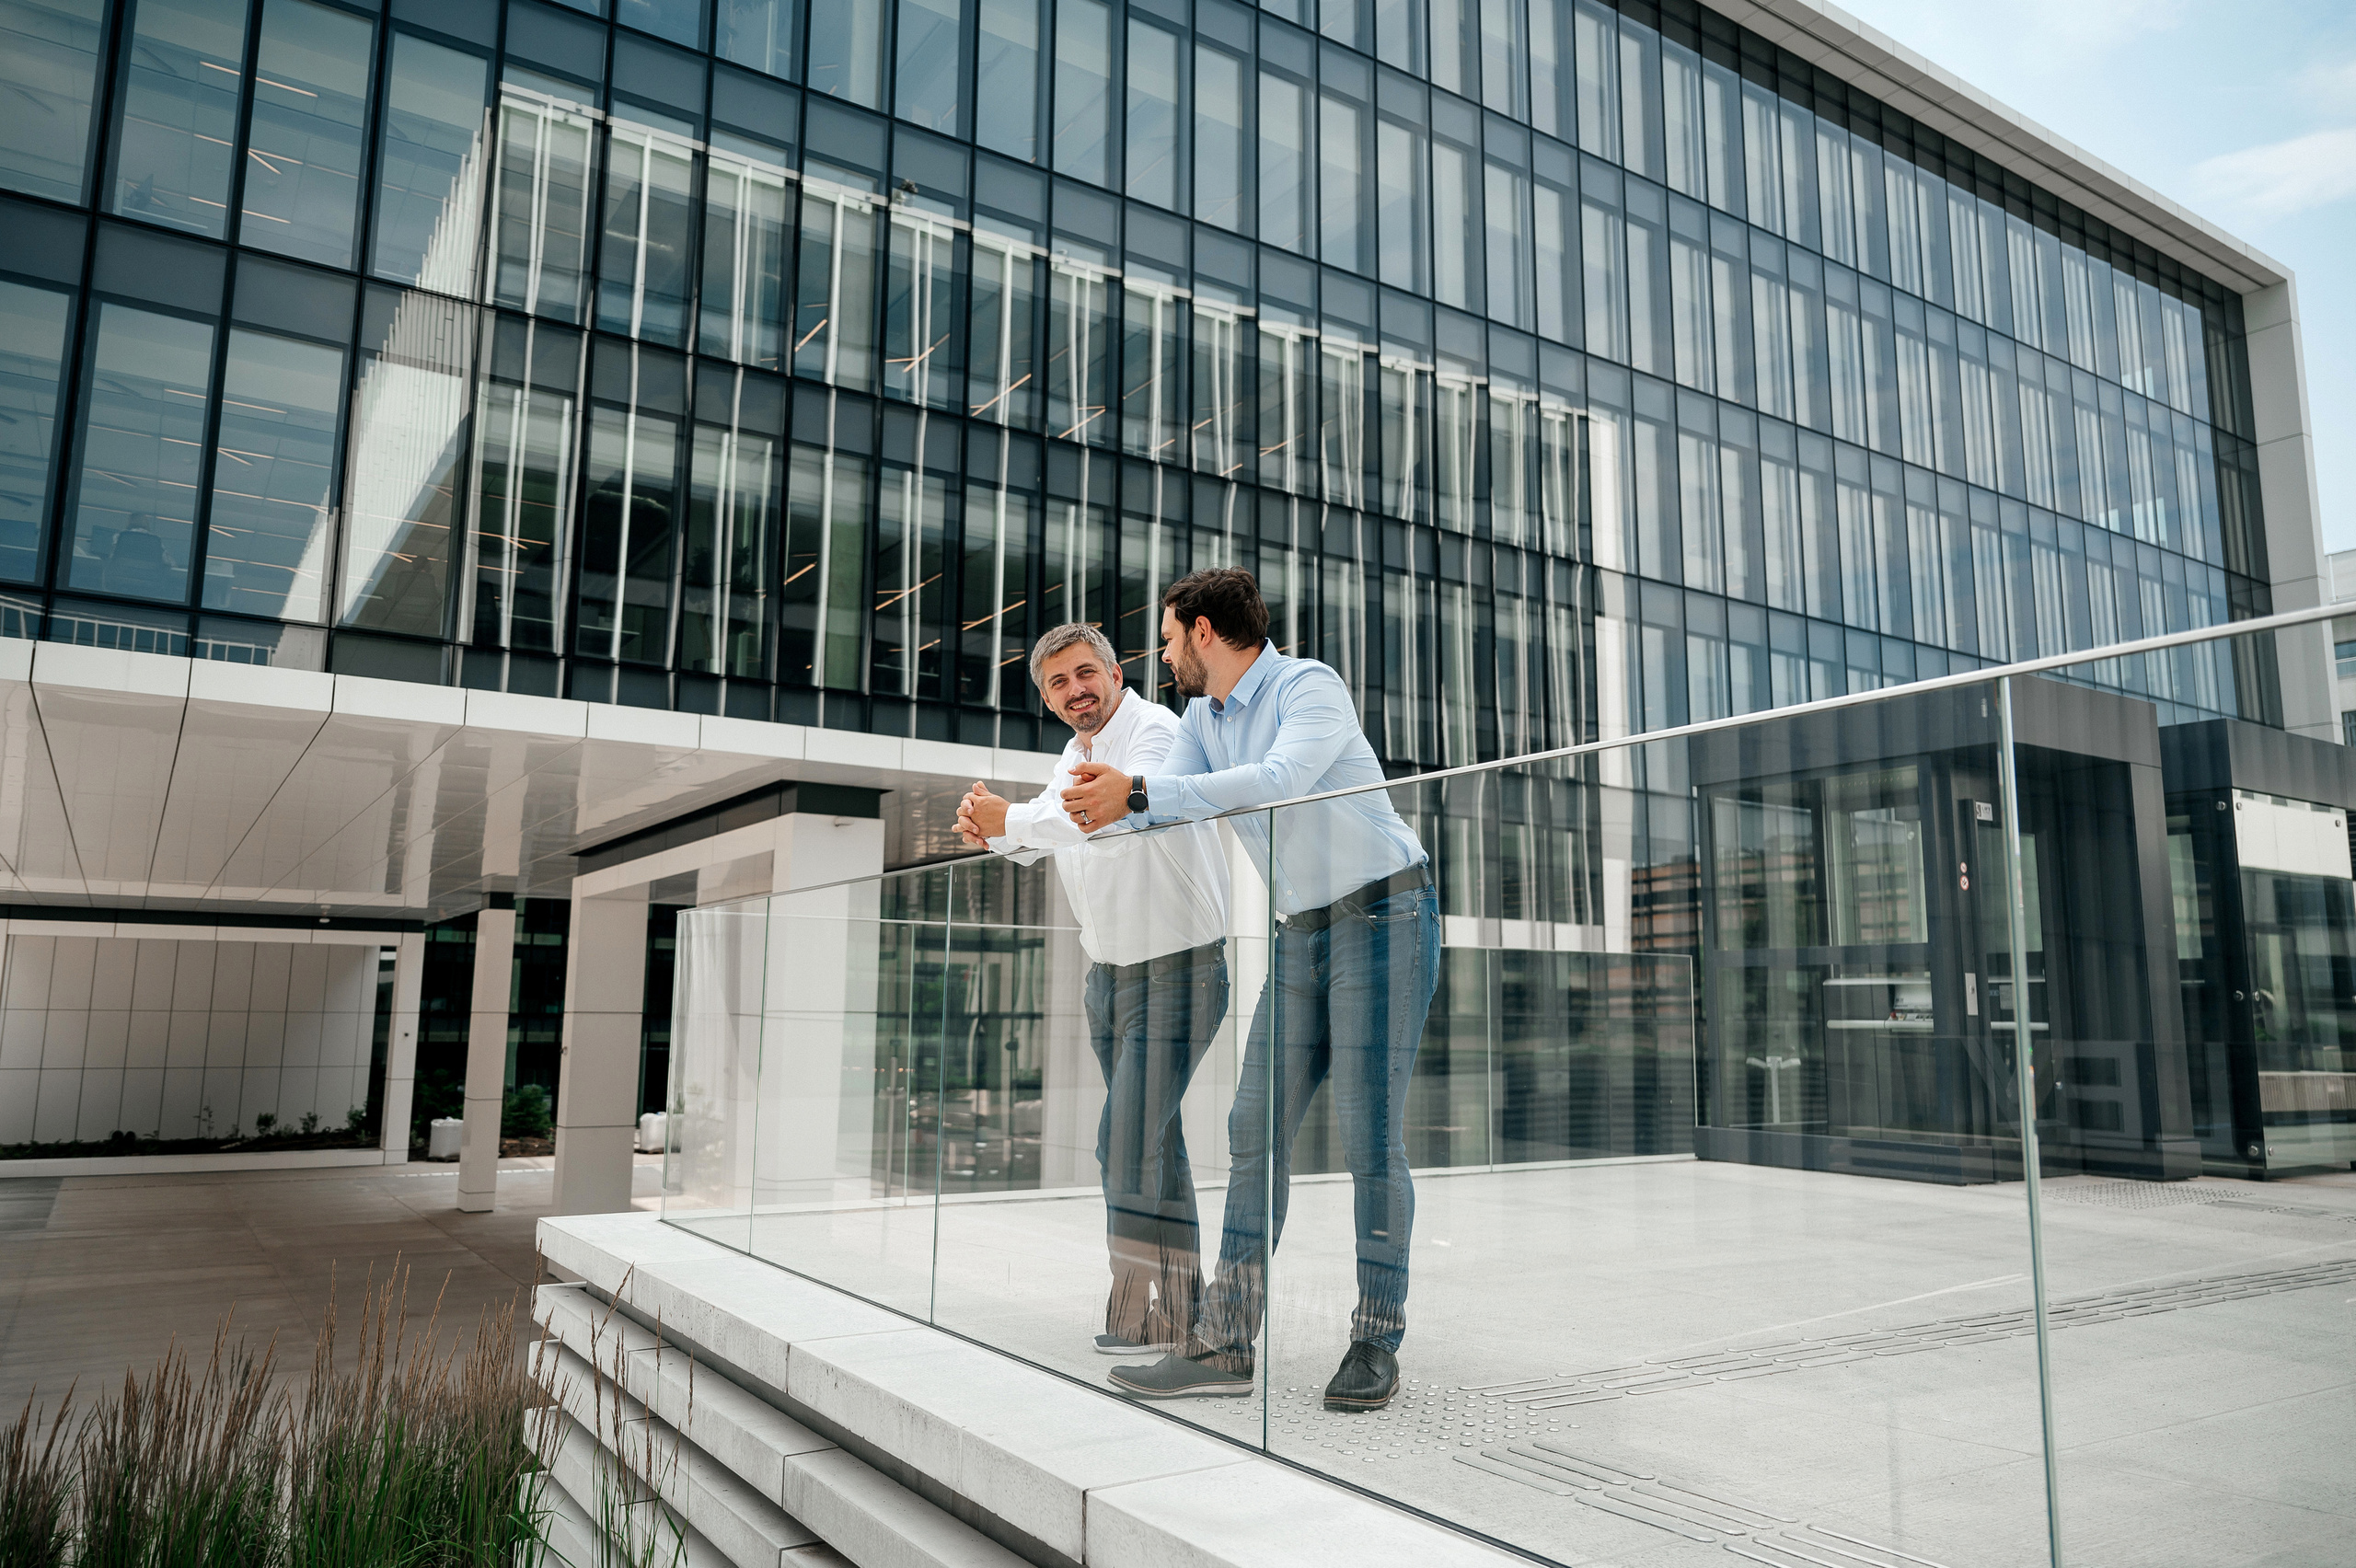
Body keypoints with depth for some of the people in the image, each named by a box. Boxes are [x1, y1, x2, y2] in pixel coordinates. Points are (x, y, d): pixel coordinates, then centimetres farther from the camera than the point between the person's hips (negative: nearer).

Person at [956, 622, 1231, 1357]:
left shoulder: (1155, 730, -18)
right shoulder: (1077, 753, 10)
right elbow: (1037, 837, 19)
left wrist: (1008, 818, -28)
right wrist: (990, 828, -4)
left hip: (1178, 970, -9)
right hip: (1111, 969, 9)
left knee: (1128, 1143, -10)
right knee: (1153, 1141, 14)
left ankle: (1150, 1312, 4)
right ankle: (1179, 1302, 26)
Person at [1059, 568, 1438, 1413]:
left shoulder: (1309, 686, -14)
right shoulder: (1203, 719, 11)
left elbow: (1279, 781, -32)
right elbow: (1166, 806, 1)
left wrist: (1138, 791, -36)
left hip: (1384, 915, -7)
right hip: (1302, 933, 8)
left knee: (1370, 1136, -7)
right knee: (1257, 1131, 0)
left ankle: (1376, 1344, 5)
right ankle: (1223, 1345, 3)